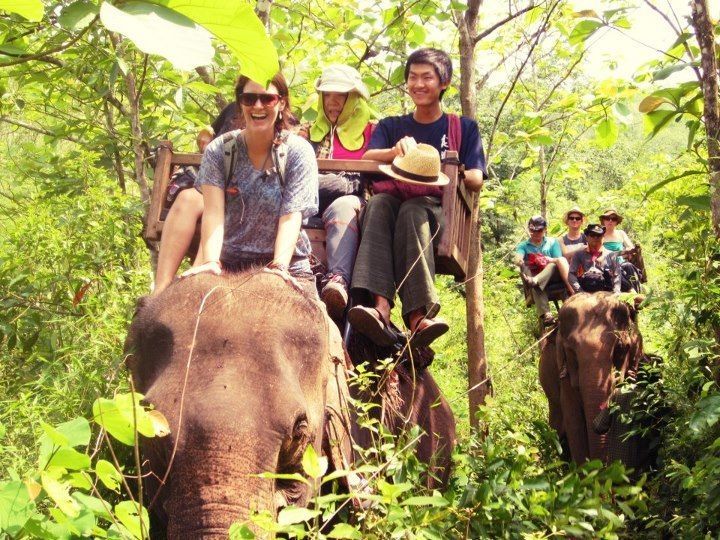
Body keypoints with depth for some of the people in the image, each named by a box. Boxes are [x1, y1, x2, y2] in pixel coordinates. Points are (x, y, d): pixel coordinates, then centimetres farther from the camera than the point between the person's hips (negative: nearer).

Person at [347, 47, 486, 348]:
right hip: (392, 202, 2)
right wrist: (396, 152, -21)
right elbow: (366, 159, 2)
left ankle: (417, 318, -57)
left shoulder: (463, 128, 18)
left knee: (412, 210, -37)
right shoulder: (390, 127, 23)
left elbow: (476, 180, 4)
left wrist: (443, 175, -18)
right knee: (378, 202, -34)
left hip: (438, 209, -2)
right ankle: (380, 308, -57)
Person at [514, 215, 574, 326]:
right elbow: (518, 258, -8)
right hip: (533, 275, -1)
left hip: (552, 276, 1)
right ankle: (545, 315, -53)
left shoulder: (552, 242, 18)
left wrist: (548, 260, -18)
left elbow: (559, 261, 4)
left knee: (561, 260, -30)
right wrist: (519, 261, -34)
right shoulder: (523, 245, 15)